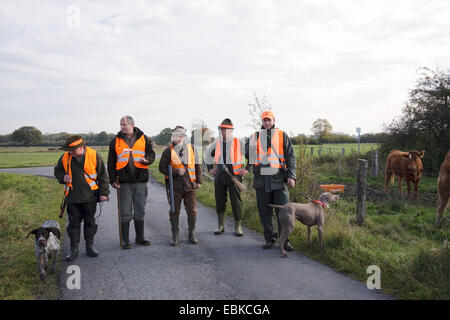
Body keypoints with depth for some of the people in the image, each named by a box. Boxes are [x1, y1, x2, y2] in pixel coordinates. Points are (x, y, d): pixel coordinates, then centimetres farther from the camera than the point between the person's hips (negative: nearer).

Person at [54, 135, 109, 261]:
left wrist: (103, 192, -2)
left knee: (90, 222, 9)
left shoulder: (94, 155, -8)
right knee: (74, 223, 5)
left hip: (89, 196, -1)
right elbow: (57, 172, 14)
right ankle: (74, 249, 15)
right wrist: (63, 178, -9)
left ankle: (90, 246, 23)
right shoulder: (65, 158, -2)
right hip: (72, 197, 1)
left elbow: (102, 175, -1)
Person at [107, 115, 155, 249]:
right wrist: (112, 179, -1)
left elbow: (151, 154, 7)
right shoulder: (116, 141, 7)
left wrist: (146, 159, -17)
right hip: (124, 181, -1)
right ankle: (125, 240, 11)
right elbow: (111, 162, 8)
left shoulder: (144, 139, 7)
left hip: (140, 180, 1)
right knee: (125, 212, 2)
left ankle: (140, 237, 23)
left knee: (140, 211, 10)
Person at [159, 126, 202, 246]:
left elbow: (197, 166, 13)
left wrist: (199, 181, 7)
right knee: (174, 211, 4)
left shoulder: (191, 149, 7)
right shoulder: (168, 151, 1)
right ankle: (175, 236, 16)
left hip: (190, 185, 2)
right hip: (175, 186, -1)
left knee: (192, 210, 4)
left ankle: (191, 234, 19)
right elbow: (162, 167, -1)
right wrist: (176, 172, -14)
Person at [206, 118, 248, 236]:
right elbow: (208, 155, 25)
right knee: (219, 201, 7)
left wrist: (246, 168, -4)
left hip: (234, 177, -3)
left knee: (236, 202, 1)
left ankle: (238, 227, 13)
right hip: (220, 177, 3)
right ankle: (221, 226, 21)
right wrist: (210, 168, 14)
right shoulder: (217, 144, 8)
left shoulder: (238, 143, -3)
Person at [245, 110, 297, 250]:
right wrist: (250, 147, -14)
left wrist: (291, 176, -3)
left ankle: (284, 240, 4)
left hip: (278, 178, -2)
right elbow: (246, 154, 10)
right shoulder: (255, 136, 13)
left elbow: (290, 156, 7)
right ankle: (270, 239, 18)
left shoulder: (282, 135, 9)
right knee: (265, 211, 6)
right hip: (261, 179, 2)